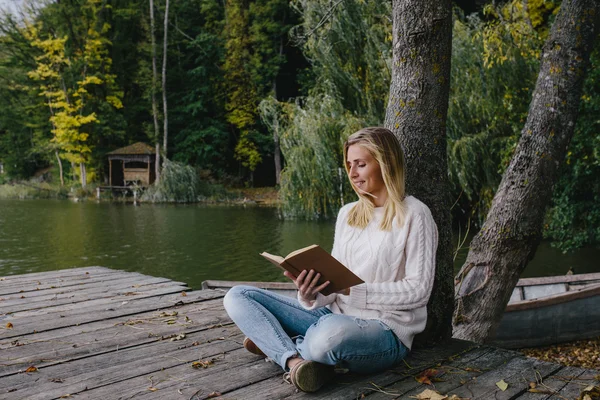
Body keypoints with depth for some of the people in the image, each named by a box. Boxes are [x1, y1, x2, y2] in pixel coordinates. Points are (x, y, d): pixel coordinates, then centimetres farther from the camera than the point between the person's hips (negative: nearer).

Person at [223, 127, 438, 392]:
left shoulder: (414, 216, -7)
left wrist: (355, 289, -21)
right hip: (335, 315, 7)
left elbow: (418, 289, -12)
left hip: (385, 330, -6)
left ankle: (275, 343, -8)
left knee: (331, 334, -42)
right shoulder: (347, 214, 12)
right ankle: (294, 360, -26)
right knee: (237, 296, -3)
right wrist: (311, 296, -14)